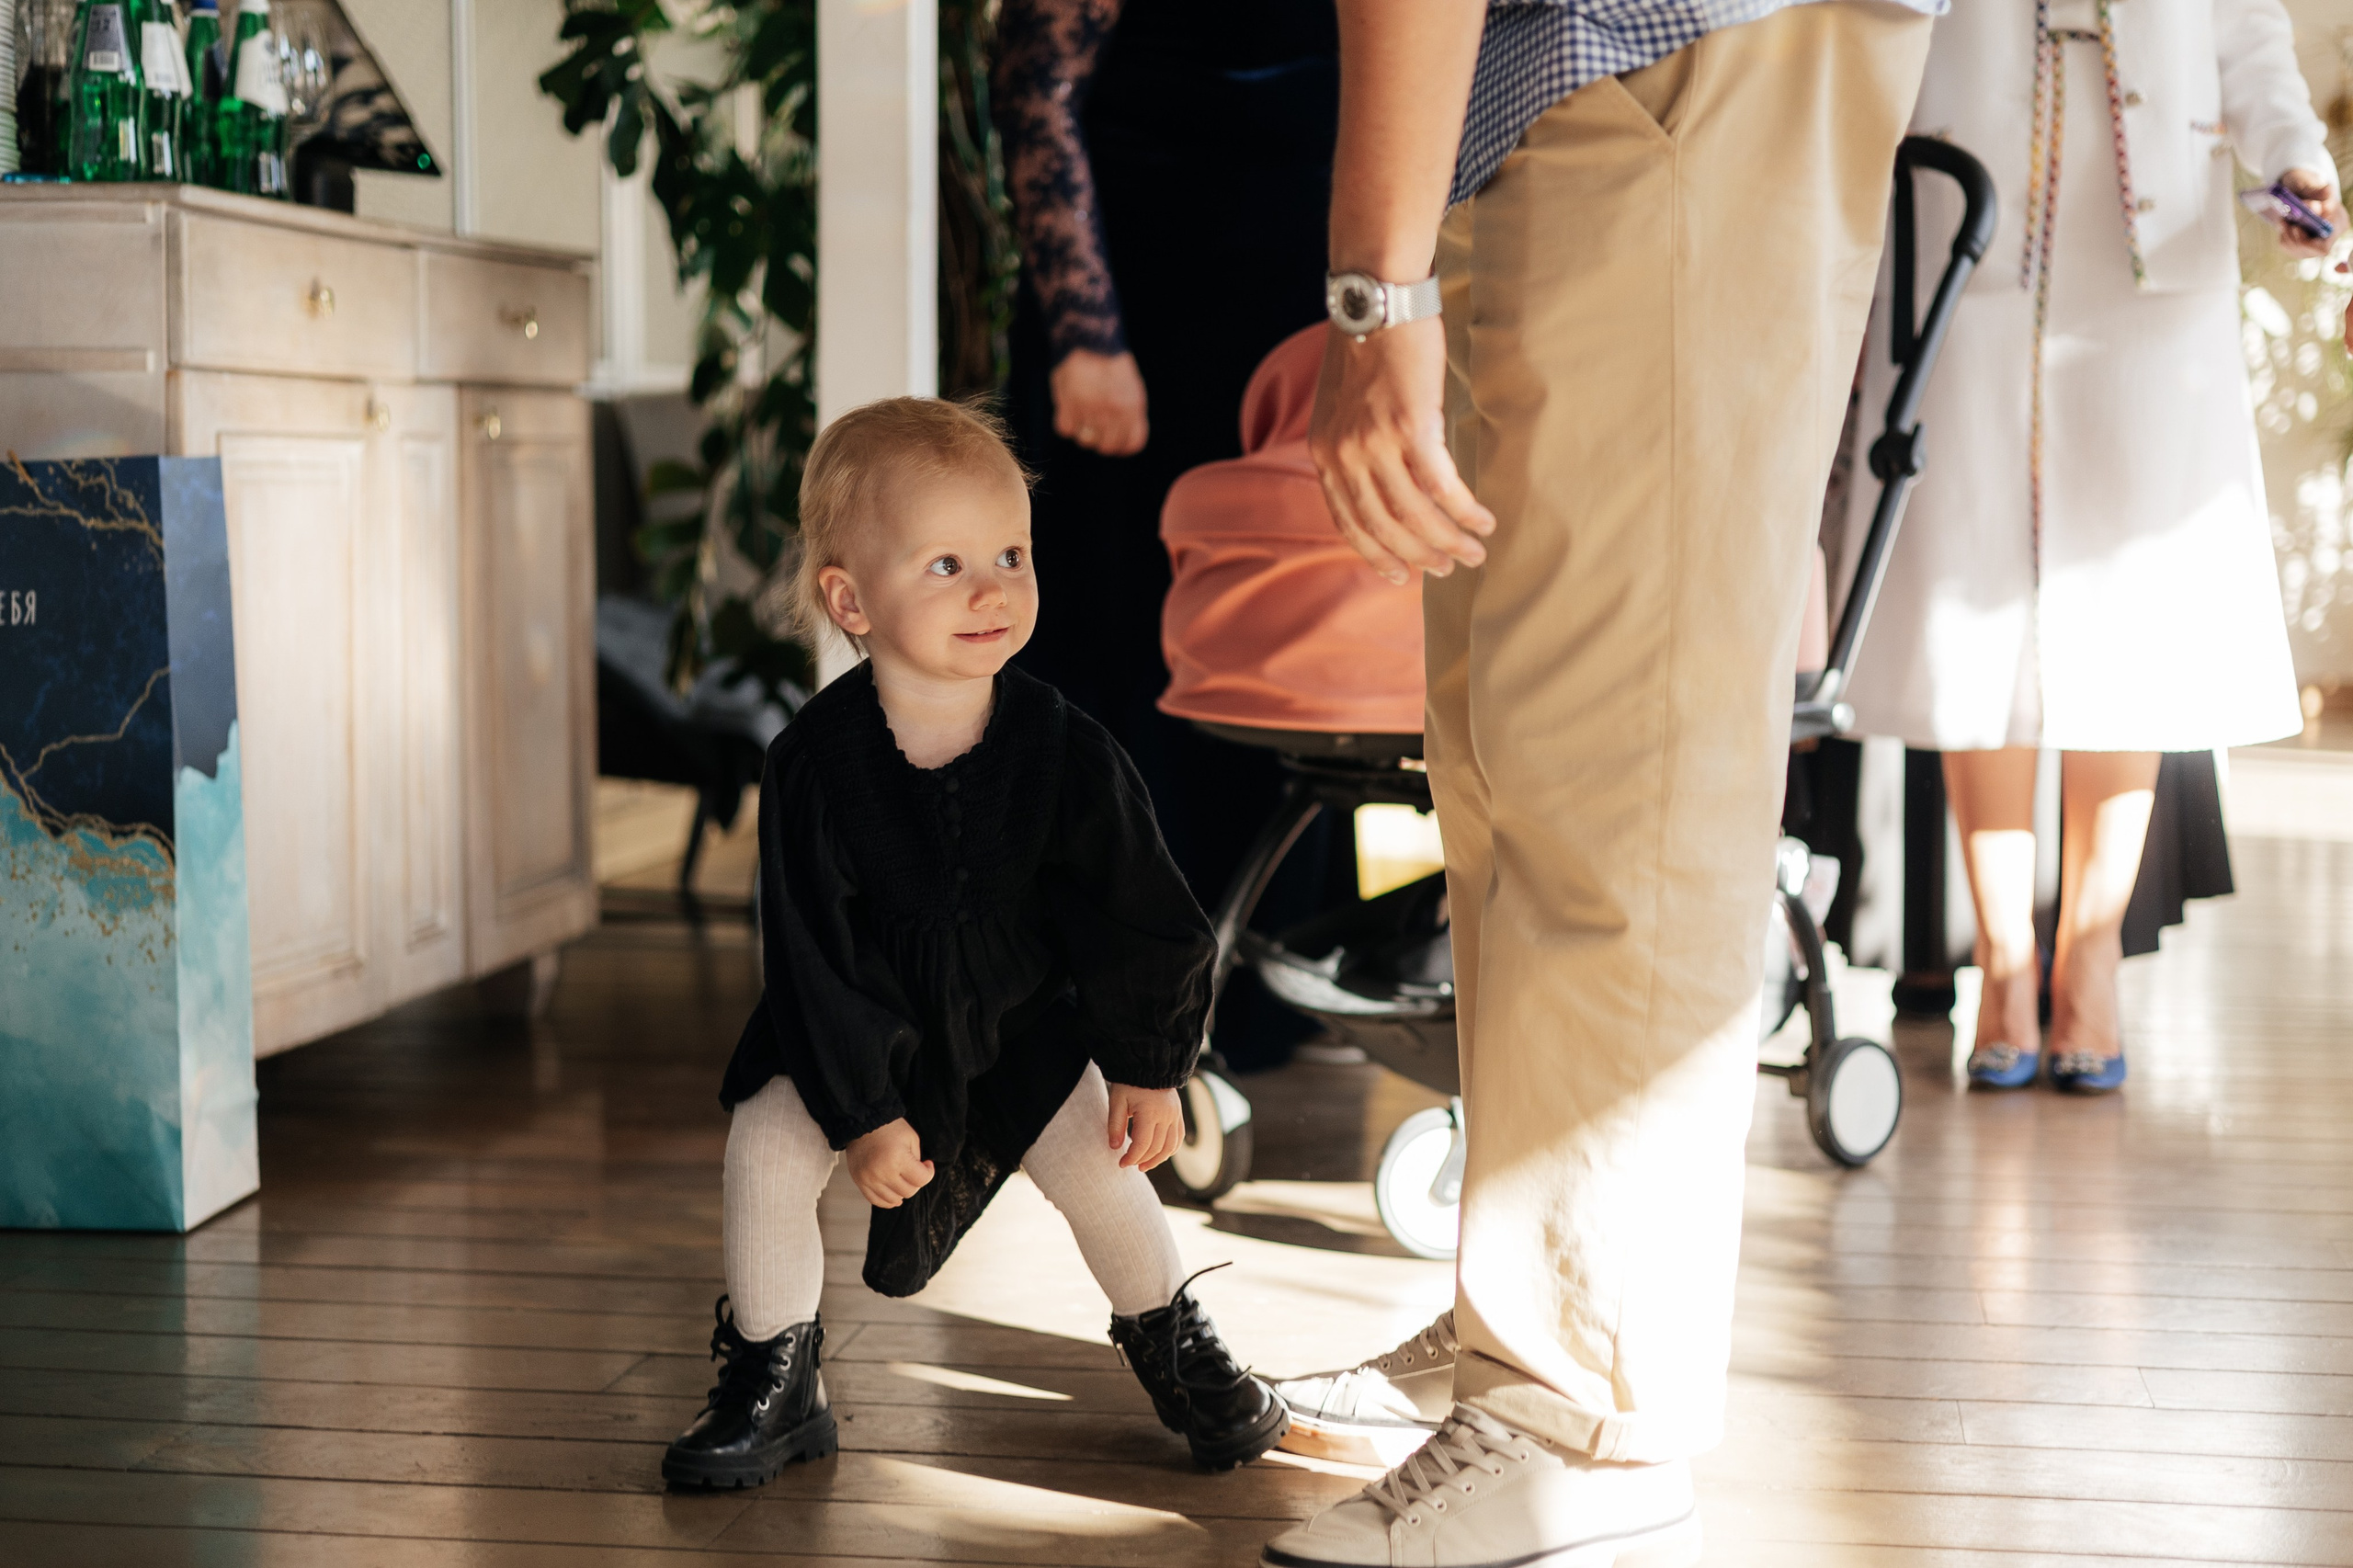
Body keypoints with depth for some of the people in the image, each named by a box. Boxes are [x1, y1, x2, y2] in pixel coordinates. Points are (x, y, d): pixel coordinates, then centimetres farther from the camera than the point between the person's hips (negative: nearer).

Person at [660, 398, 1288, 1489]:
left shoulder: (1064, 751, -21)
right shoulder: (815, 765, -25)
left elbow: (1134, 919, -9)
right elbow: (814, 954, -19)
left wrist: (1147, 1067, -6)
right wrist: (865, 1112, -19)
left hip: (1019, 1018, 1)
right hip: (851, 1023, 0)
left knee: (1098, 1161, -9)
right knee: (768, 1144, -17)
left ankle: (1170, 1344, 22)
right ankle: (773, 1381, 4)